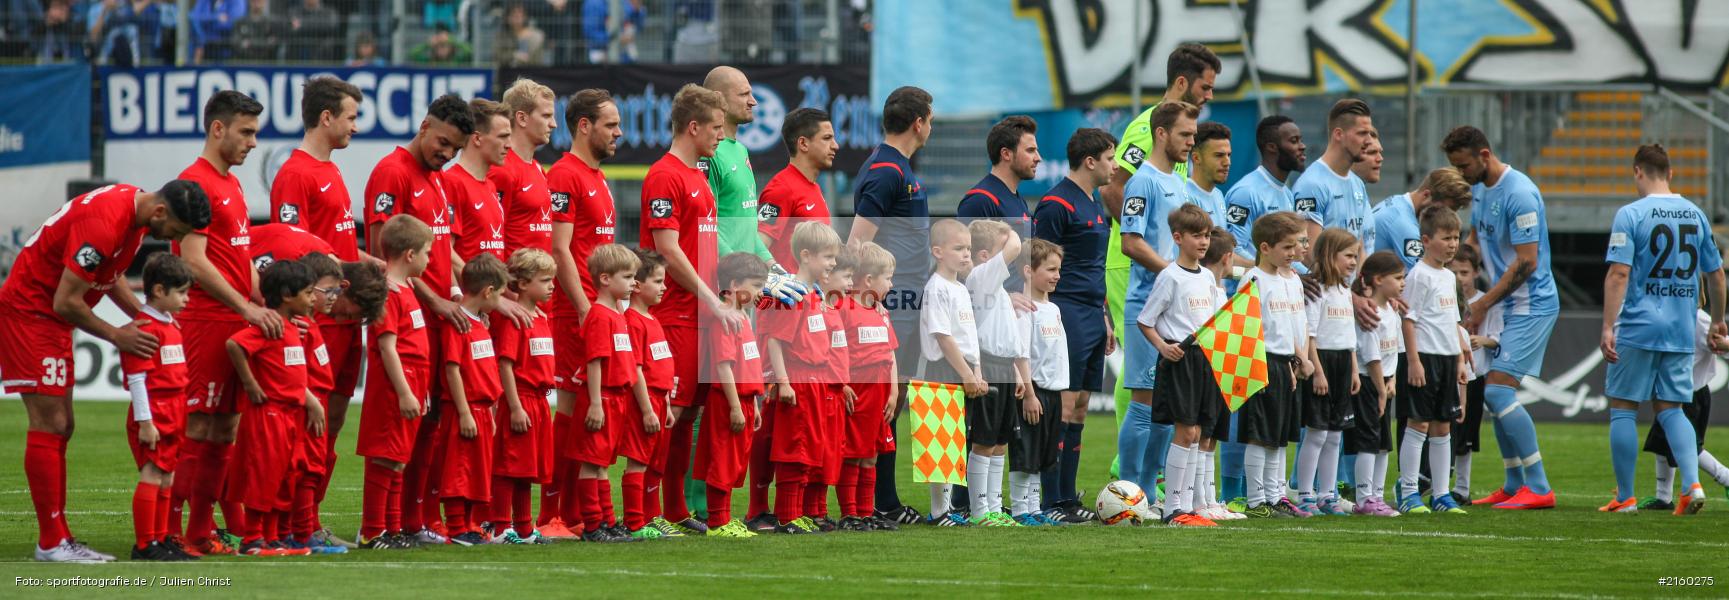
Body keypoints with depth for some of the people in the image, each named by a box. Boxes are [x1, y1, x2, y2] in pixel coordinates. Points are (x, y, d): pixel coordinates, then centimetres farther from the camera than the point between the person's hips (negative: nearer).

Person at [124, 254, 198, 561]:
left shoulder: (171, 326, 16)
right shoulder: (145, 328, -14)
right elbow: (136, 378, -17)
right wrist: (145, 421, -20)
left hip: (172, 416, 10)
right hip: (153, 414, -10)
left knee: (166, 479, 12)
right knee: (151, 476, -9)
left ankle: (160, 539, 17)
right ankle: (144, 545, -8)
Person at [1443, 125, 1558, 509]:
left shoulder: (1519, 194, -20)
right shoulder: (1479, 189, 10)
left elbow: (1527, 263, -21)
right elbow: (1475, 240, 24)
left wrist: (1483, 304, -16)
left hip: (1531, 305, -10)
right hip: (1506, 305, 10)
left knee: (1498, 390, -16)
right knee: (1494, 393, 11)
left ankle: (1539, 489, -14)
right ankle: (1514, 485, 20)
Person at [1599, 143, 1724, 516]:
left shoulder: (1631, 215, -8)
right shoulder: (1695, 215, 9)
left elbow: (1619, 274, -15)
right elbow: (1715, 274, 16)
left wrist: (1608, 327, -15)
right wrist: (1716, 321, 30)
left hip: (1638, 329, -5)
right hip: (1681, 332, 5)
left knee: (1623, 407, 4)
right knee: (1671, 408, 10)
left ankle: (1625, 497, 5)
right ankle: (1692, 483, -9)